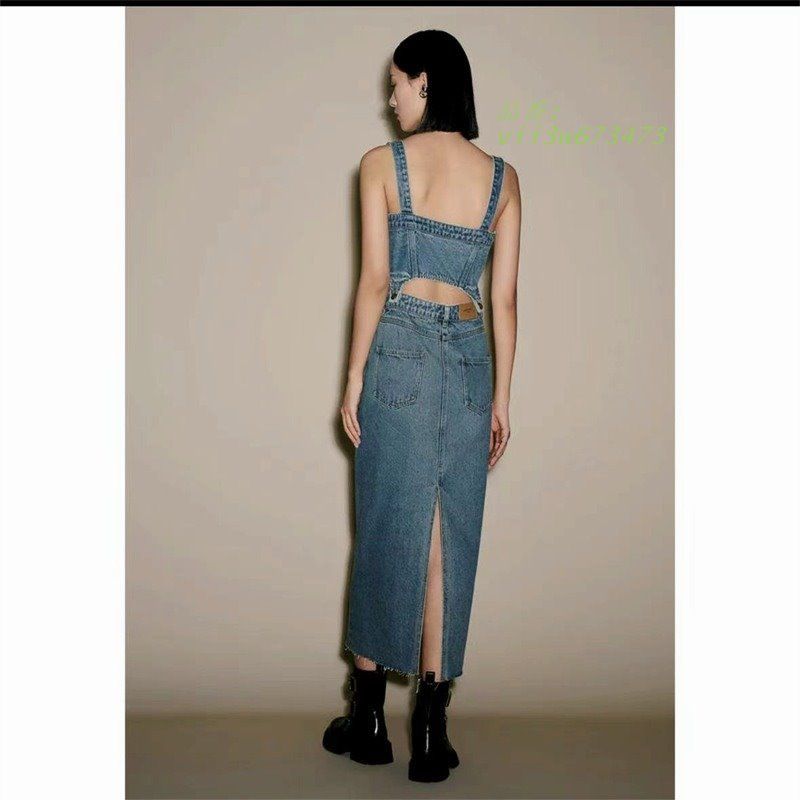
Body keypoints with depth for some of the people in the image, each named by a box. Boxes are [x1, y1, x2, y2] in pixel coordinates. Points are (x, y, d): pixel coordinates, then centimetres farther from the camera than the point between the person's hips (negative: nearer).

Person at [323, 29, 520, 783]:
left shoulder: (382, 163, -1)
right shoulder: (502, 176, 7)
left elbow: (374, 281, -6)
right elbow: (504, 298, 5)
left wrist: (353, 378, 0)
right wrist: (501, 398, 10)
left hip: (399, 352, -2)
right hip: (469, 358, 2)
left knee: (386, 531, 7)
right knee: (450, 538, 6)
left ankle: (368, 716, 20)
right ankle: (431, 729, 13)